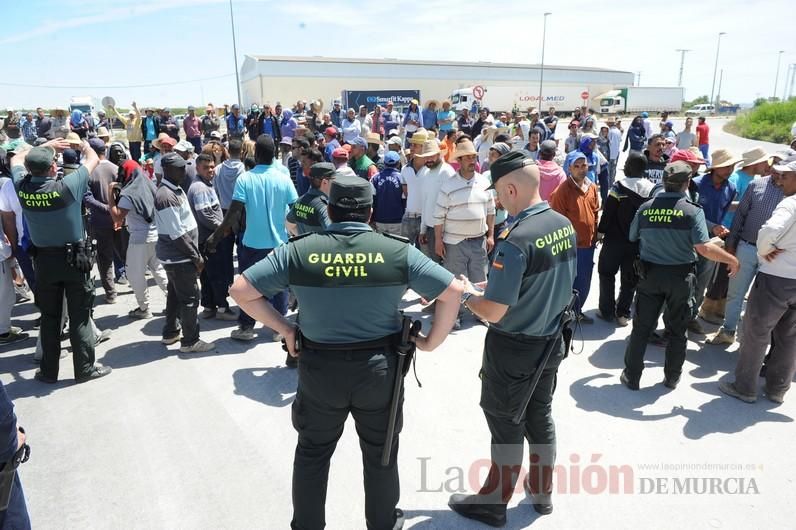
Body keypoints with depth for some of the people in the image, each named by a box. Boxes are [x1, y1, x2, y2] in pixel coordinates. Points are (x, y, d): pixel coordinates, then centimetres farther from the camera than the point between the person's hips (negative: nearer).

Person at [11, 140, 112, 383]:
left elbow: (17, 158, 15)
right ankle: (85, 368, 13)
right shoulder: (67, 187, -19)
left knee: (49, 317, 14)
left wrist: (45, 145, 21)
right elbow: (93, 159, -4)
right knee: (79, 316, 5)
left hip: (44, 260, 4)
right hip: (74, 258, -4)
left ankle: (49, 371, 23)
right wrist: (83, 143, 16)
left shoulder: (22, 187, -8)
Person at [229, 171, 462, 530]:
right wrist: (432, 341, 0)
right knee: (380, 454, 21)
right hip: (379, 367, 0)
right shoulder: (398, 251, -10)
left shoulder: (298, 251, -9)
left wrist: (284, 329, 0)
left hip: (319, 368, 1)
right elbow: (453, 291, -10)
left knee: (312, 453, 22)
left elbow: (241, 291, -6)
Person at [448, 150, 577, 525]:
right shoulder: (565, 225, -3)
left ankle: (494, 503, 30)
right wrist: (494, 285, 10)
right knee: (541, 417, 23)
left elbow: (493, 312, -26)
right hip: (551, 341, 7)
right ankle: (542, 493, 42)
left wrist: (466, 294, -6)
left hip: (512, 350, -7)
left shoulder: (515, 240, -28)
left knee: (507, 426, 10)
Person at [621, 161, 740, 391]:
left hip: (650, 274, 2)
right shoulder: (693, 210, -14)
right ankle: (672, 378, 27)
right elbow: (704, 247, -20)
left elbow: (632, 239, 6)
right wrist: (732, 259, -5)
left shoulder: (645, 208, -5)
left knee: (641, 327, 9)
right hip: (681, 277, -1)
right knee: (677, 330, 15)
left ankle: (631, 376, 16)